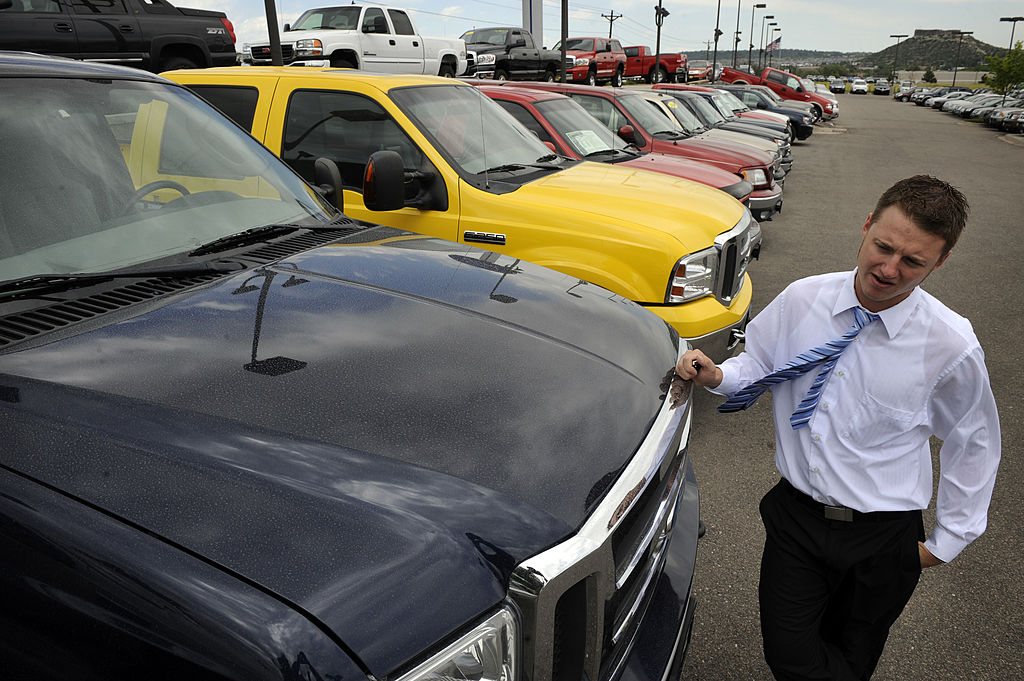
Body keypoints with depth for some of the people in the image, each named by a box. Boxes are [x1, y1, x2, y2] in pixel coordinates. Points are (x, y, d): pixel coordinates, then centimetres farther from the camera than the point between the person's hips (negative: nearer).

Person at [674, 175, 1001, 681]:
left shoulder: (950, 346, -15)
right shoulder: (801, 301, -10)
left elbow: (974, 443, 0)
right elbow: (758, 363, 6)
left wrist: (947, 541, 3)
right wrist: (717, 375, -16)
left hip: (882, 540, -1)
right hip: (796, 515, 2)